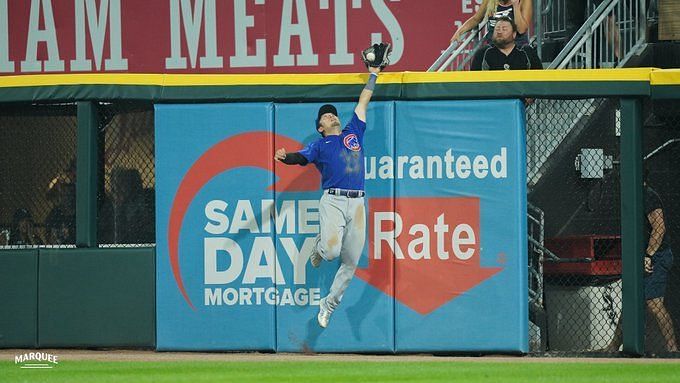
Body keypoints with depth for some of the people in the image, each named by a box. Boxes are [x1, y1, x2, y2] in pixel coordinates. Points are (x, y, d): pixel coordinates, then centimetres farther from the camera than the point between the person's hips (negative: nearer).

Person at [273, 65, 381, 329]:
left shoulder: (353, 133, 23)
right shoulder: (319, 145, 12)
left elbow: (363, 102, 30)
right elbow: (301, 157, -5)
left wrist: (373, 75, 35)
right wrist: (286, 157, -27)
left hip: (357, 203, 3)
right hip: (333, 200, -3)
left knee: (350, 262, 1)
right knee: (332, 251, -22)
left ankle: (329, 304, 17)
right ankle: (320, 246, 15)